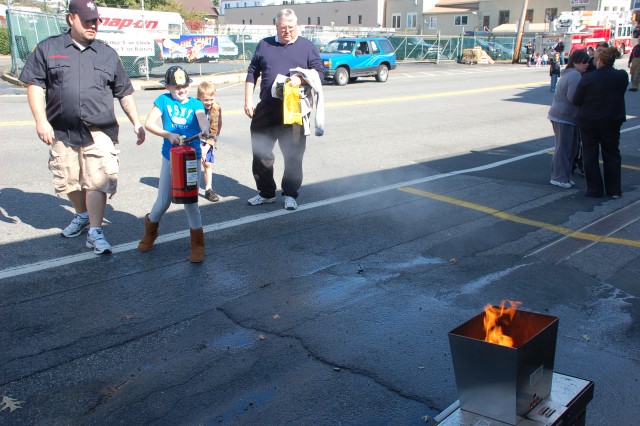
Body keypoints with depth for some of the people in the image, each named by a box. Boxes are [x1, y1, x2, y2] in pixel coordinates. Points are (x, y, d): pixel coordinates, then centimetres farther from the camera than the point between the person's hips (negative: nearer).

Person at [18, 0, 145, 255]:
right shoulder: (48, 49, 7)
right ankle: (82, 216, 37)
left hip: (99, 133, -1)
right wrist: (41, 120, -9)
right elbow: (34, 85, 2)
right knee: (69, 182, 13)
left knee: (98, 181, -8)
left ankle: (95, 232, -1)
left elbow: (125, 93, 14)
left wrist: (136, 123, 7)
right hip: (62, 132, 1)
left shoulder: (107, 54, 12)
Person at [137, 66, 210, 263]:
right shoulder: (163, 100, 1)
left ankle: (197, 243, 17)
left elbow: (202, 117, -21)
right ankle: (150, 232, 39)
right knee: (163, 201, 9)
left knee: (190, 199, -1)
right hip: (170, 157, 1)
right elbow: (149, 123, -8)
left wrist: (204, 128, -43)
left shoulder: (195, 103, 0)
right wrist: (169, 135, -22)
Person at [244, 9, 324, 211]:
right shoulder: (264, 45, 12)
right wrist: (248, 100, 6)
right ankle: (266, 192, 22)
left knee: (293, 154, 2)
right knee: (261, 152, 7)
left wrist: (301, 78, -17)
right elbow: (252, 73, 14)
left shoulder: (307, 47, 6)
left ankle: (290, 194, 16)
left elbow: (320, 72, 2)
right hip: (266, 109, 2)